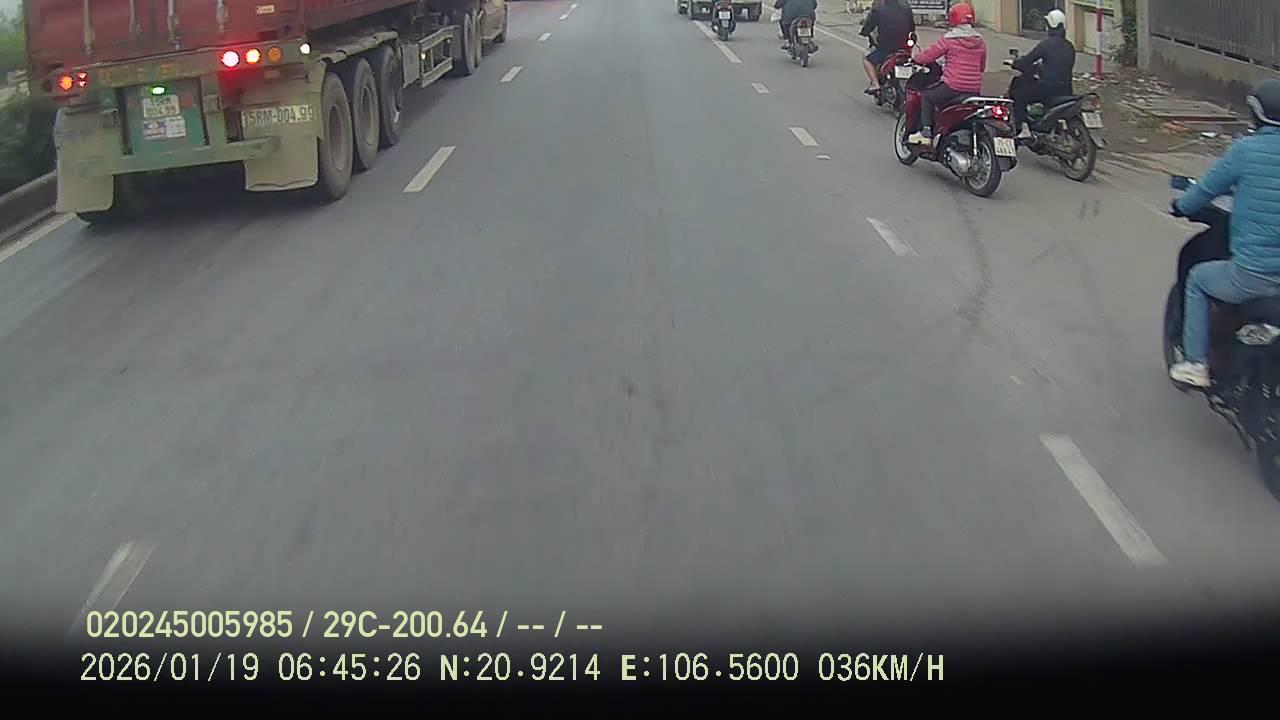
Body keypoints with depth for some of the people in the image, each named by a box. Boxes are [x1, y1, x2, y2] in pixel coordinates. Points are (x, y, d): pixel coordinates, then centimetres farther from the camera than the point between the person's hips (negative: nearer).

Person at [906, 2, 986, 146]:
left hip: (954, 86, -6)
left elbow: (928, 55, -3)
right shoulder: (980, 41, 11)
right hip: (975, 89, 6)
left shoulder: (950, 39, -7)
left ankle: (926, 132, 3)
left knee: (926, 96, 13)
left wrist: (917, 56, 19)